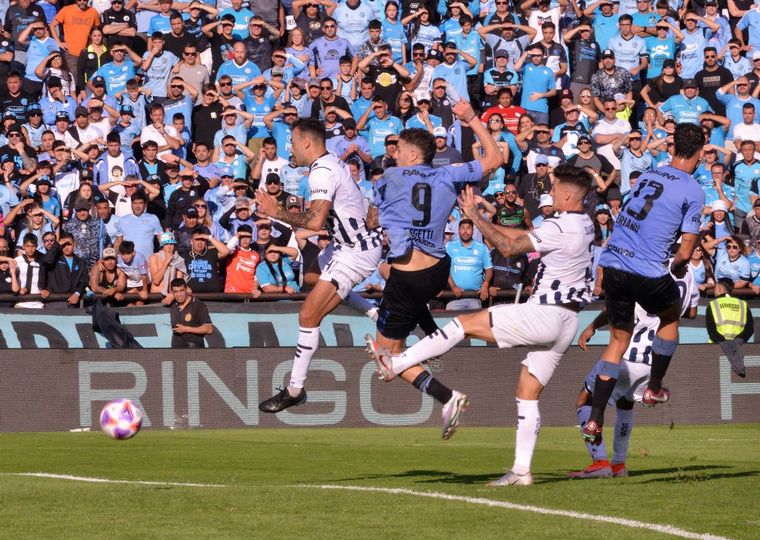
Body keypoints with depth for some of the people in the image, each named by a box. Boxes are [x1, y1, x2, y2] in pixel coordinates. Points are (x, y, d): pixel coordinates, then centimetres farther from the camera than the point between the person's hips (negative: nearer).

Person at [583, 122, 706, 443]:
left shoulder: (646, 176, 13)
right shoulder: (693, 191, -5)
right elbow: (686, 250, -7)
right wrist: (678, 266, 16)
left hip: (613, 266, 5)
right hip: (648, 272, -5)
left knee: (618, 339, 16)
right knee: (670, 317, 27)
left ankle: (595, 420, 6)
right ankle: (654, 390, 36)